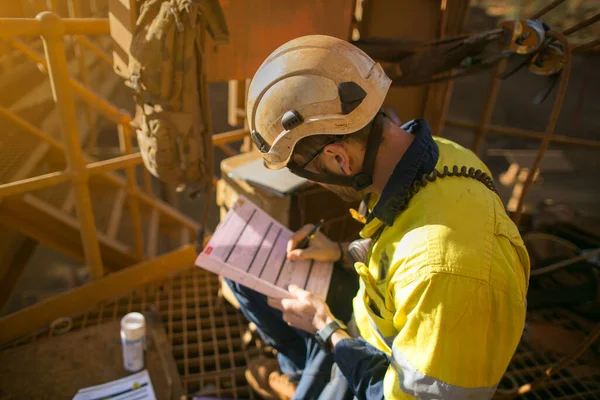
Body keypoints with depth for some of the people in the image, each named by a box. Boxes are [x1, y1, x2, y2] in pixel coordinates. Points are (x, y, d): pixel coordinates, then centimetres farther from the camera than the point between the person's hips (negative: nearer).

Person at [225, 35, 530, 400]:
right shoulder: (431, 155, -15)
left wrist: (325, 328, -18)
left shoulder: (446, 271, -41)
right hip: (362, 325, 7)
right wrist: (342, 255, -7)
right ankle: (300, 369, 26)